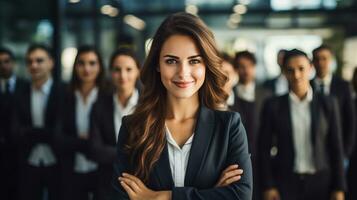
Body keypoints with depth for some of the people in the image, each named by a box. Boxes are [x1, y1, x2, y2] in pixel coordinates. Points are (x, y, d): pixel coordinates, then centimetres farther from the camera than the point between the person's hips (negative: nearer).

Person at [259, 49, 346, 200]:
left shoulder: (327, 104, 3)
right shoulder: (273, 105, 1)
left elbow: (336, 147, 4)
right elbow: (264, 149, 2)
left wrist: (339, 188, 1)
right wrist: (268, 187, -4)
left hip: (321, 182, 1)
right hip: (286, 182, -1)